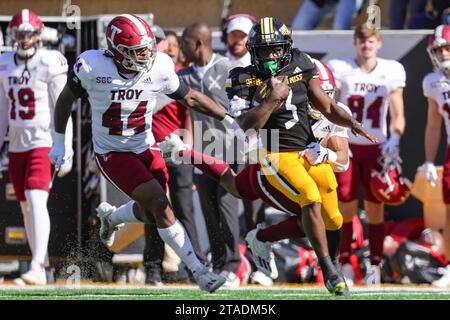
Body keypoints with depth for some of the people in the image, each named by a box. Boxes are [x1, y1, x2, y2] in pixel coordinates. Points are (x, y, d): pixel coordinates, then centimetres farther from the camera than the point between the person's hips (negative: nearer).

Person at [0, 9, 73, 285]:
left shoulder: (50, 64, -9)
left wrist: (66, 152, -14)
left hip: (44, 143, -7)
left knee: (36, 200, -19)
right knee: (27, 208, 9)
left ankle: (37, 268, -24)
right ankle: (43, 262, 20)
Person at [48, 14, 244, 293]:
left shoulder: (159, 68, -12)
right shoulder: (92, 67, -20)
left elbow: (191, 97, 2)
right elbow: (66, 100, -2)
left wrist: (229, 121, -1)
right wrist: (59, 143, 3)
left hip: (145, 149, 4)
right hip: (112, 153, -4)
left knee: (150, 214, 7)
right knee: (160, 205, -18)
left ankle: (110, 217, 43)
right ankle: (199, 271, -11)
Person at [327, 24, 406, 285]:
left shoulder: (391, 71, 1)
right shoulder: (340, 70, -3)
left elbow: (397, 114, 5)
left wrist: (395, 139, -11)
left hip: (376, 148, 1)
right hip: (347, 146, -1)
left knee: (375, 208, 3)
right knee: (346, 207, -3)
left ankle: (375, 265, 9)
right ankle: (345, 264, 5)